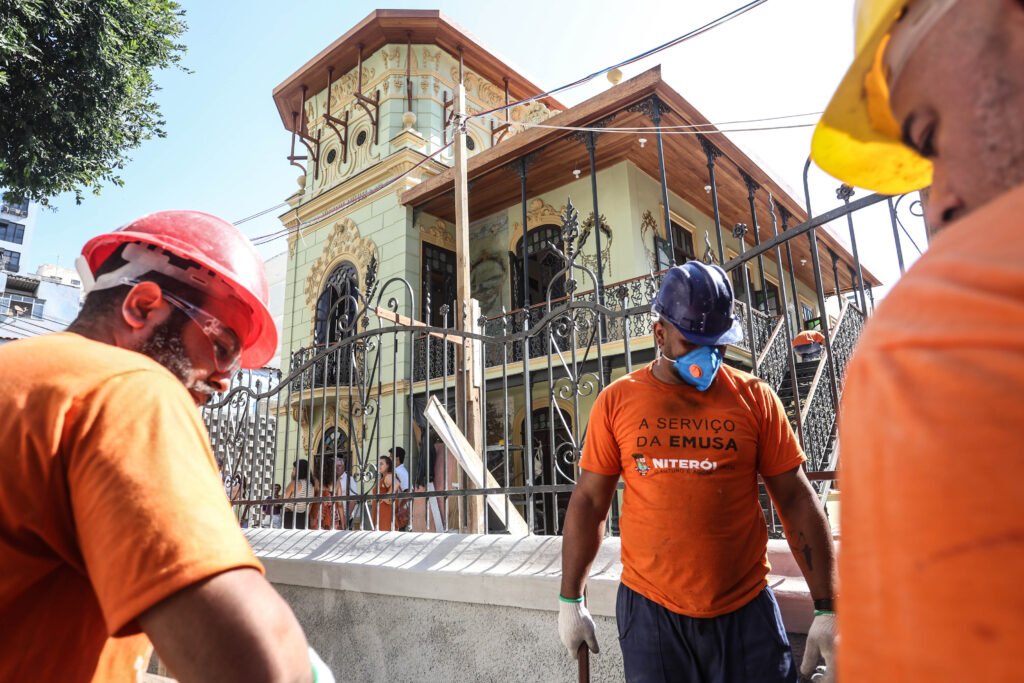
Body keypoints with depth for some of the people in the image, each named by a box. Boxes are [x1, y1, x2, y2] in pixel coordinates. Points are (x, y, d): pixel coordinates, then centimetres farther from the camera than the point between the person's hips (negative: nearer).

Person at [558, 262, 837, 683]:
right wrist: (571, 600, 3)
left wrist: (827, 607, -1)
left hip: (746, 611, 0)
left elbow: (797, 502, 1)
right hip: (649, 610, 0)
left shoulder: (755, 397, -1)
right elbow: (588, 502, 2)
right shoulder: (616, 402, -2)